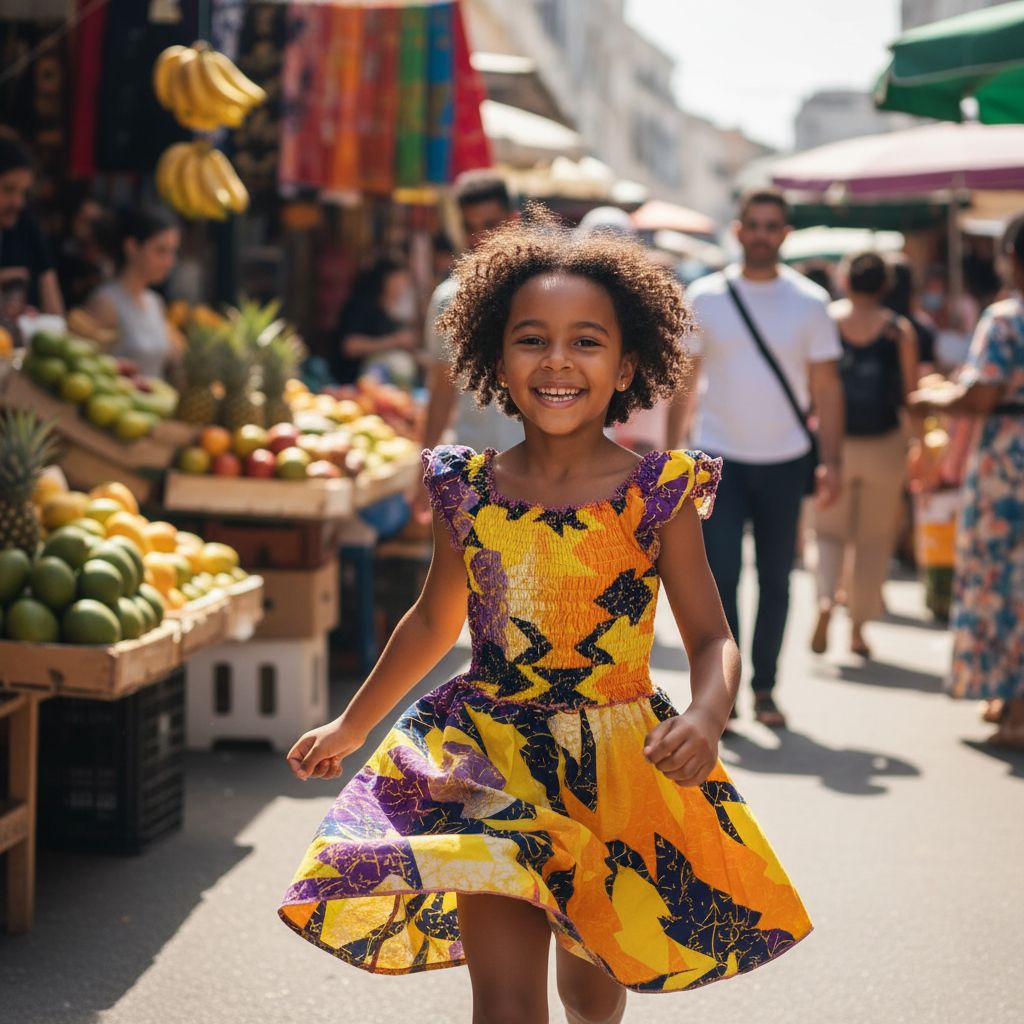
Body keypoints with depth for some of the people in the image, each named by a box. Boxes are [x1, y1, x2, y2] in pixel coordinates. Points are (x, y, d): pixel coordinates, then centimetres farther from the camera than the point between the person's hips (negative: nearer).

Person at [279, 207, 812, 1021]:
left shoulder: (658, 493, -8)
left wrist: (707, 718, -29)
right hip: (488, 763, 1)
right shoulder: (469, 490, -2)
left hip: (619, 771, 0)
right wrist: (350, 728, 23)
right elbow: (434, 624, 14)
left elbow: (711, 637, -6)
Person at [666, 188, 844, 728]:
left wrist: (832, 462, -5)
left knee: (776, 582, 8)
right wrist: (670, 454, -2)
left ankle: (764, 687, 19)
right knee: (720, 577, -10)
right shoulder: (705, 297, 0)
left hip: (784, 461, 1)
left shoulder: (809, 302, 1)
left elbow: (826, 389, 3)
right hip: (720, 459, -1)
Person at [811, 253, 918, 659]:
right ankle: (858, 629, 14)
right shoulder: (899, 331, -7)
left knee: (829, 529, 12)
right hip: (884, 442, 0)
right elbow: (910, 392, -3)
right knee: (874, 537, 12)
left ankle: (825, 599, -15)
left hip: (834, 440, 0)